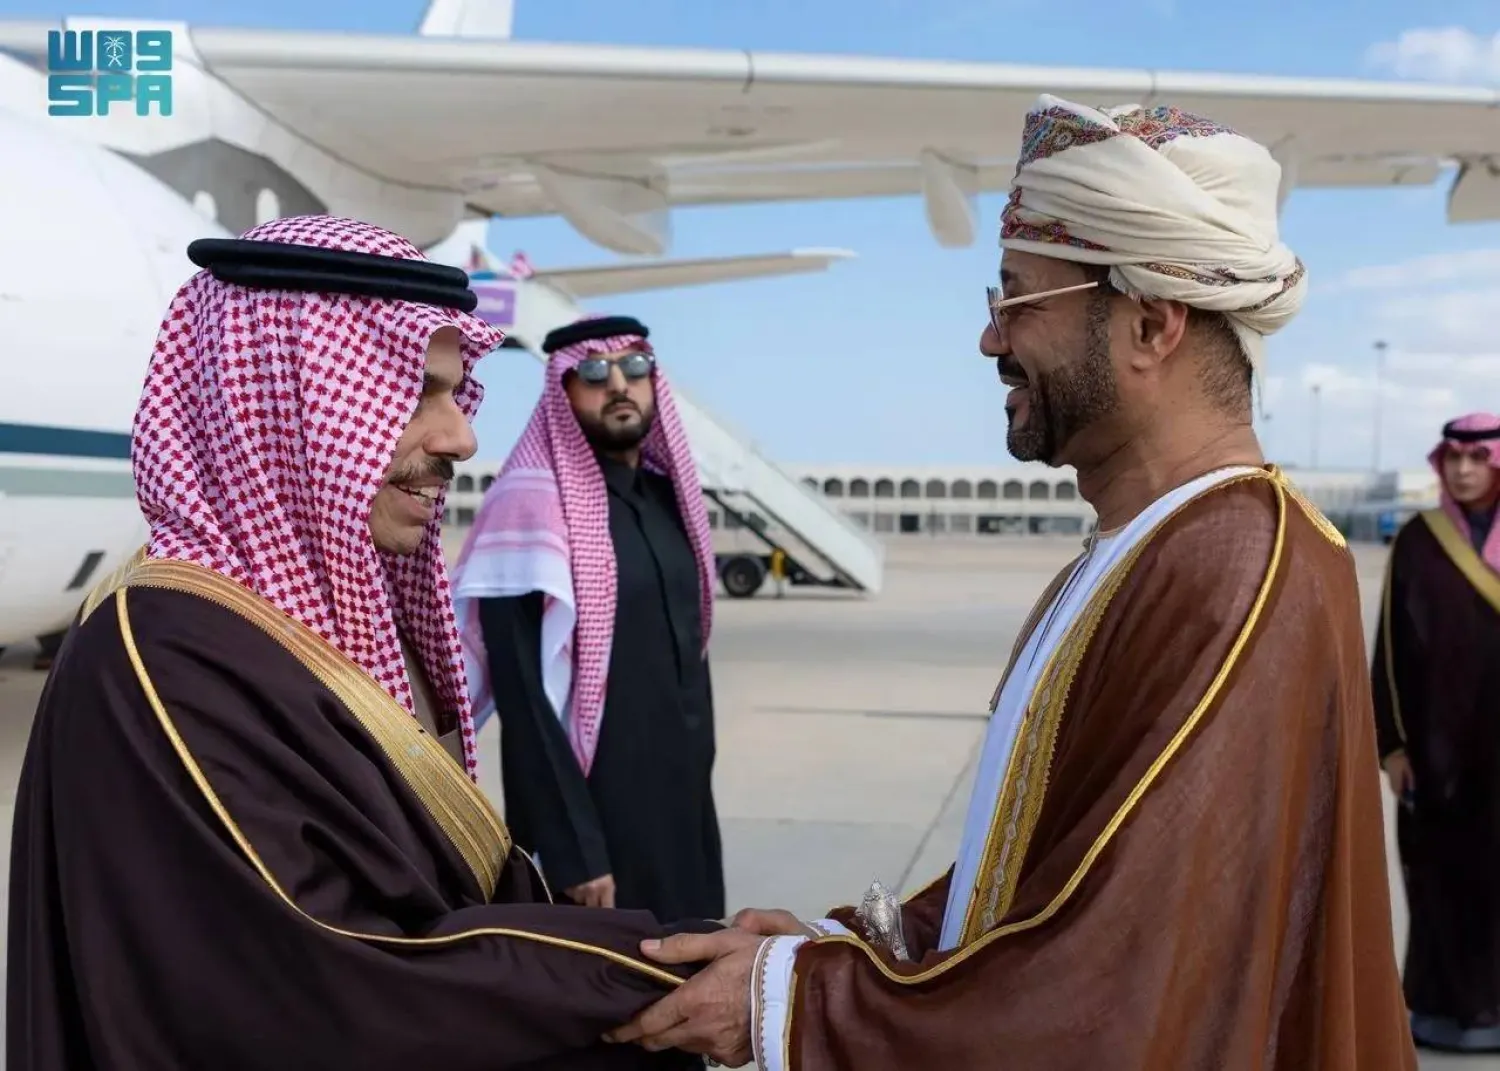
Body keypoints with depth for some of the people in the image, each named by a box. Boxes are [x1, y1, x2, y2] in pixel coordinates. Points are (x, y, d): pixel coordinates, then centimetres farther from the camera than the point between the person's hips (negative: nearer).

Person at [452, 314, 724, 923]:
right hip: (591, 811, -7)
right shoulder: (532, 501, -15)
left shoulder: (668, 495, 9)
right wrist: (574, 850, -20)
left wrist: (697, 776, 16)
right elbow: (525, 695, -19)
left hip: (682, 804, 8)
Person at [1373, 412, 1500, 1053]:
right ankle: (1443, 1004, 18)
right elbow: (1392, 644, 0)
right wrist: (1392, 741, -4)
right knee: (1440, 871, 5)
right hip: (1437, 735, 0)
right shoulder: (1416, 541, 0)